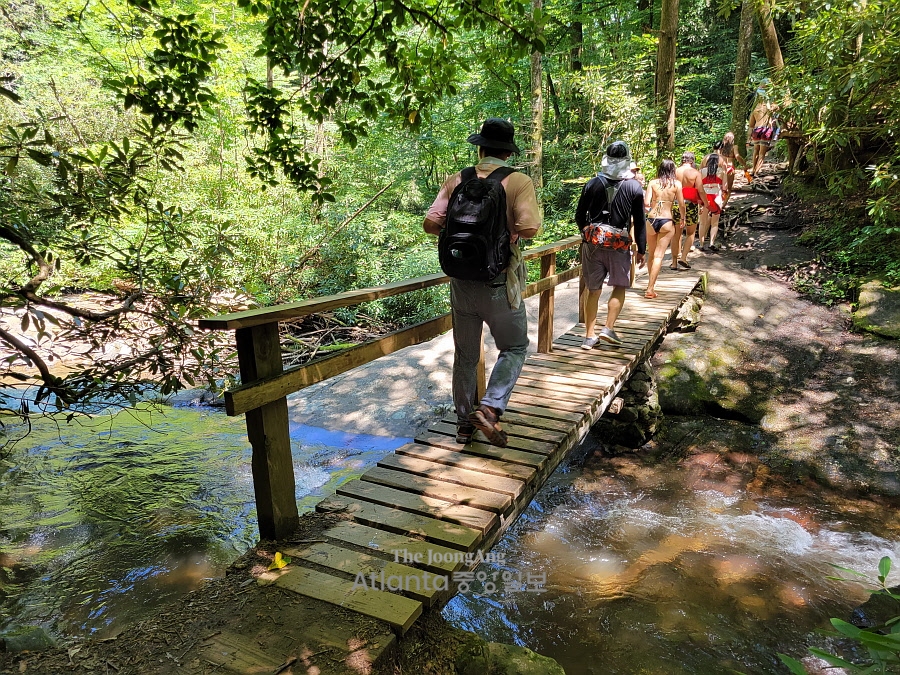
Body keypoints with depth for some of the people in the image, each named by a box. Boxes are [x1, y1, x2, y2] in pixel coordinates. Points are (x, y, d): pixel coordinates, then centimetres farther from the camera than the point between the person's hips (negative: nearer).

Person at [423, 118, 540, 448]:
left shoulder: (456, 181, 1)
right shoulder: (519, 182, -7)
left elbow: (431, 223, -6)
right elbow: (529, 228, -20)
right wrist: (508, 229, 1)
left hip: (462, 281, 3)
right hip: (499, 283, -3)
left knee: (465, 354, 15)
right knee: (514, 347, 15)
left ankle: (464, 422, 25)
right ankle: (490, 407, -2)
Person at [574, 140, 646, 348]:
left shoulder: (592, 184, 0)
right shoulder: (634, 187, -3)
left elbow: (579, 216, 5)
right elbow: (639, 222, -2)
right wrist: (641, 249, 6)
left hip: (592, 244, 2)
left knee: (593, 290, 9)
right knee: (620, 287, 16)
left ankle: (590, 335, 12)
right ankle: (609, 328, 6)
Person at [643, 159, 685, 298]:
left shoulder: (652, 183, 2)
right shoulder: (676, 184, 1)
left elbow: (646, 203, -7)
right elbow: (681, 205, 1)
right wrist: (683, 219, 17)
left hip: (651, 220, 2)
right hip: (667, 222, -2)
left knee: (651, 255, 15)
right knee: (658, 255, -2)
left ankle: (651, 285, 24)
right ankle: (650, 289, -8)